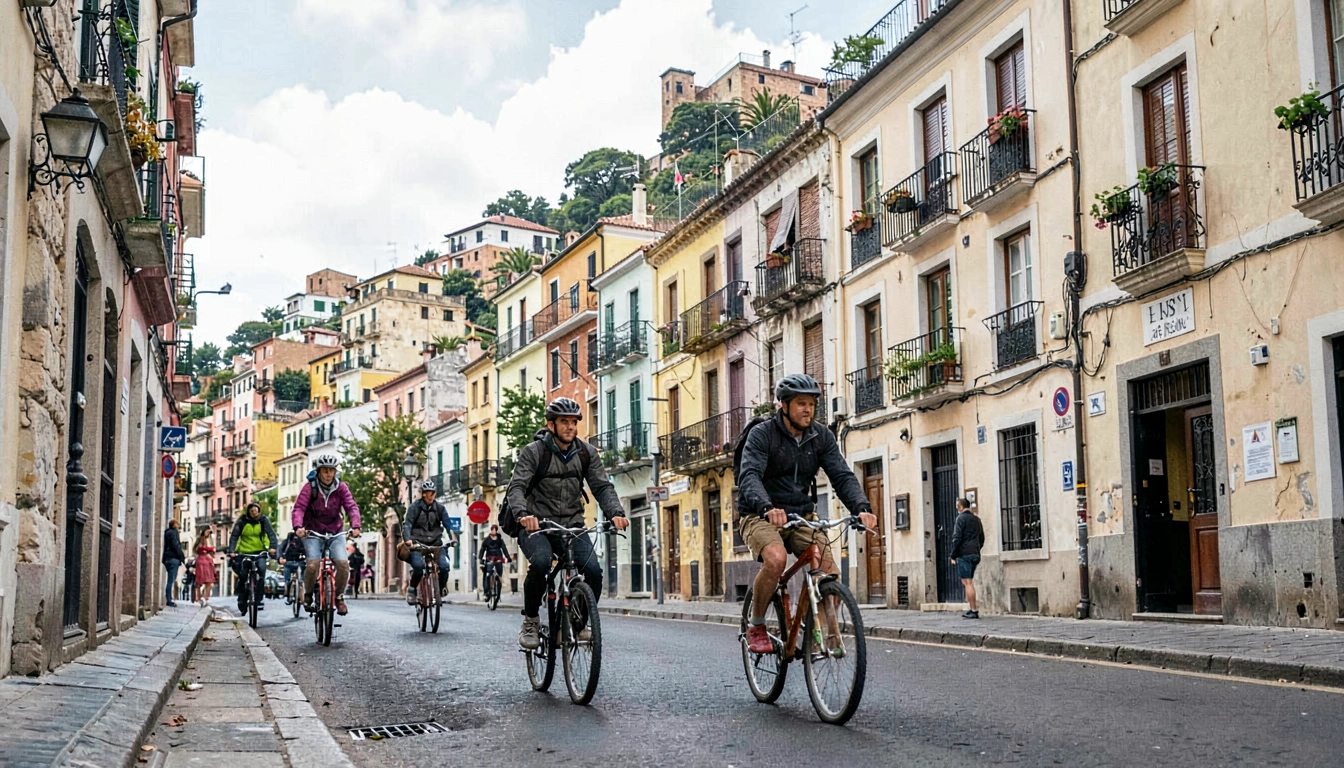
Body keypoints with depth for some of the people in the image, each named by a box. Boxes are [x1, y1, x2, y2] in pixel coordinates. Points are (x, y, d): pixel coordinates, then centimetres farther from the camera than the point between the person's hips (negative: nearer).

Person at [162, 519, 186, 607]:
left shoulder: (167, 533, 19)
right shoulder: (173, 533, -10)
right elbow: (176, 546, -17)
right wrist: (182, 556, -10)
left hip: (167, 559, 10)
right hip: (173, 558, -10)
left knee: (171, 580, 14)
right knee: (171, 580, -8)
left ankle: (169, 599, 16)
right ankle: (169, 600, -8)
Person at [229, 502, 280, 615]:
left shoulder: (264, 520, -3)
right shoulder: (242, 521, -4)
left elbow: (271, 533, -13)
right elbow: (234, 536, -11)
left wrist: (273, 546, -31)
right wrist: (232, 551, -26)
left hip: (260, 551, -1)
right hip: (244, 552, 1)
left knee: (261, 568, -26)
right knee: (242, 577, -3)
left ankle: (259, 599, -19)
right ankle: (242, 603, 15)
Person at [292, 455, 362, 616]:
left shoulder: (341, 487, -4)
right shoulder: (310, 487, -9)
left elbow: (352, 507, -13)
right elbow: (299, 508, -19)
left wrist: (355, 526, -31)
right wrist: (298, 527, -38)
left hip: (335, 532, 2)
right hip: (313, 532, -2)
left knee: (343, 564, -18)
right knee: (313, 565, -23)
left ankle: (339, 596, 7)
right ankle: (308, 594, 6)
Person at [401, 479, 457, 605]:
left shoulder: (440, 508, 6)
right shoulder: (415, 507, -2)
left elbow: (447, 523, -2)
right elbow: (407, 524, -11)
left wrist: (452, 537, -21)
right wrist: (407, 539, -30)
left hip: (435, 542, 3)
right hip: (418, 542, -3)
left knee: (444, 566, -20)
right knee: (418, 566, -29)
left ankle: (439, 592, 2)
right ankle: (412, 589, -2)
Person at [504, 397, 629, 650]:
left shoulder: (586, 453, 3)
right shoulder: (533, 451, -7)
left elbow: (602, 486, -2)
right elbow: (516, 487, -18)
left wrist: (615, 512, -23)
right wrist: (523, 513, -39)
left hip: (572, 526, 3)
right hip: (536, 525, -3)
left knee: (593, 570, -21)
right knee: (540, 563, -34)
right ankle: (530, 621, -10)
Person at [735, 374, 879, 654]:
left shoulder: (821, 437, 2)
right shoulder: (762, 434, -11)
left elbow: (842, 475, -8)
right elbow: (749, 476, -26)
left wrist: (861, 508, -28)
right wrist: (767, 507, -47)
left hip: (802, 516, 4)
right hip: (761, 517, -4)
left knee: (829, 572, -18)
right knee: (776, 558, -34)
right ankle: (756, 626, -13)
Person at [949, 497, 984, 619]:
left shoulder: (961, 518, -7)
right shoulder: (977, 519, 17)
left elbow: (957, 538, -12)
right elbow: (982, 539, 21)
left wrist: (953, 555, -8)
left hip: (964, 554, -8)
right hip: (975, 554, 8)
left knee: (967, 583, -7)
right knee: (969, 582, 14)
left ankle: (973, 610, -9)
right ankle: (971, 608, 13)